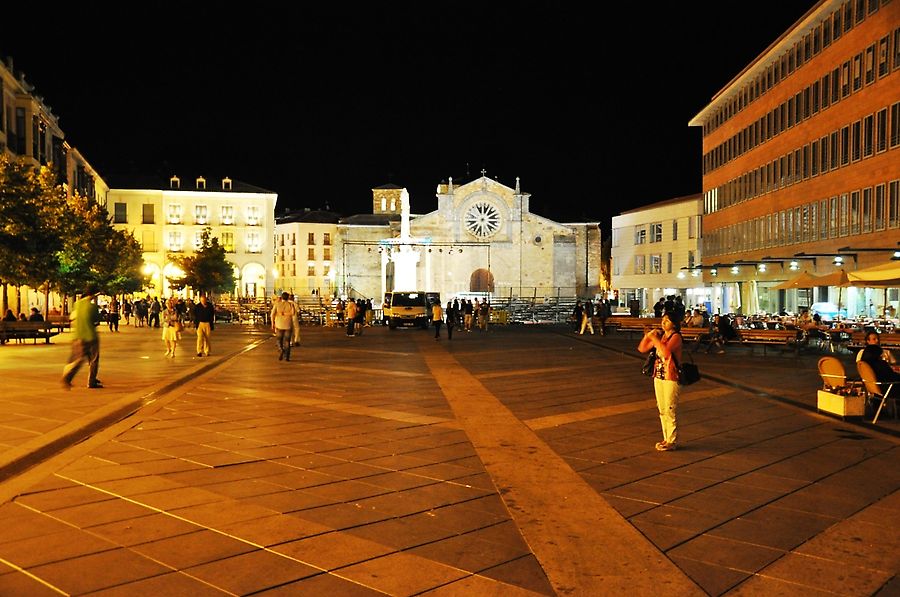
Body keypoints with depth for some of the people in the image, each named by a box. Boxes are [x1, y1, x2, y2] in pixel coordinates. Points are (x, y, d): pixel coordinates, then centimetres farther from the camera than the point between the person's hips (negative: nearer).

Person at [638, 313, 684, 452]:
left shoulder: (676, 337, -10)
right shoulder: (660, 336, 11)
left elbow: (665, 351, -29)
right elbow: (642, 348, 13)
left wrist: (655, 339, -19)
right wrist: (648, 335, 0)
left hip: (671, 377, -7)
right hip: (658, 376, 7)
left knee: (670, 410, -4)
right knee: (662, 410, 12)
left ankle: (672, 441, 6)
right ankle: (666, 438, 22)